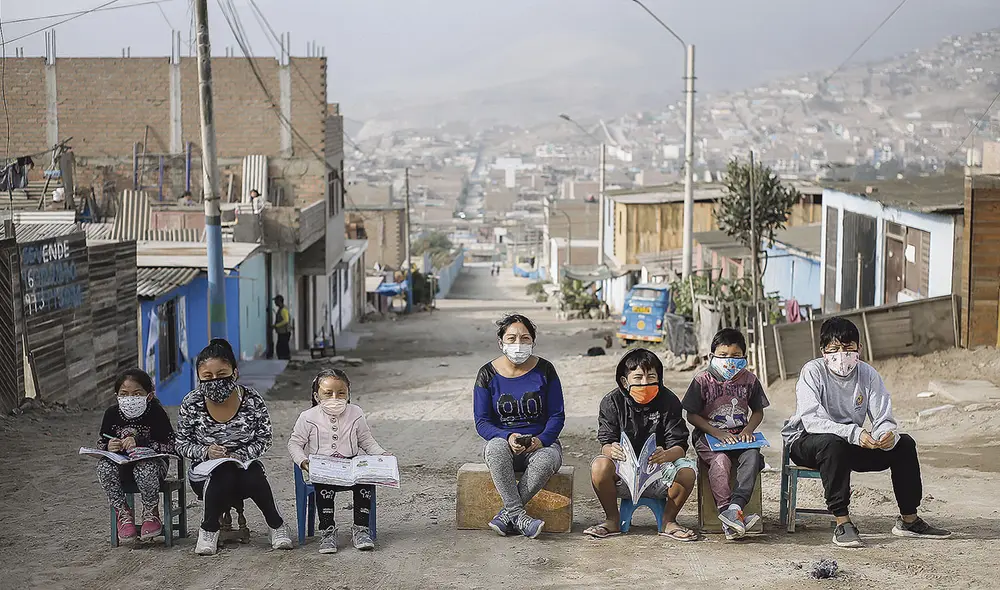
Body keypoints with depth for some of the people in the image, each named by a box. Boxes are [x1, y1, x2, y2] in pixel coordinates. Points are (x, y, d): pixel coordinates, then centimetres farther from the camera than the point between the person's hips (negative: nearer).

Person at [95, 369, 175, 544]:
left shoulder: (155, 413, -13)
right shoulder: (112, 413, -3)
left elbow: (171, 446, -18)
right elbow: (101, 443, 8)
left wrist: (139, 443, -28)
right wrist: (108, 447, -18)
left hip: (152, 462, -4)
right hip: (122, 465, 4)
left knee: (144, 469, -38)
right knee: (104, 467, -28)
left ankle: (151, 514, -9)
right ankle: (123, 514, -8)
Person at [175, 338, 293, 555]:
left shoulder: (252, 400, -9)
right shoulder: (191, 404, -9)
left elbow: (264, 440, -1)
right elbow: (181, 444, 0)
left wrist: (238, 456, -19)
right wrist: (206, 452, -20)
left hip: (243, 466, 1)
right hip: (205, 472, 0)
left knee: (254, 479, -33)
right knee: (223, 476, -35)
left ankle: (276, 525, -8)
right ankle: (209, 529, -11)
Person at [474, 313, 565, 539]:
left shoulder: (544, 370, 1)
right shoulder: (488, 374, 1)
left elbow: (557, 416, 1)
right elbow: (482, 422, -2)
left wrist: (541, 440, -19)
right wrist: (508, 437, -22)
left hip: (541, 443, 0)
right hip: (503, 441, 0)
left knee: (547, 459, -36)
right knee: (496, 448, -36)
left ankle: (506, 514, -29)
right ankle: (519, 516, -38)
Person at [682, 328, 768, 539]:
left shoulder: (749, 380, 7)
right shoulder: (702, 381, -3)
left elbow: (758, 412, 16)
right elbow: (692, 415, -2)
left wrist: (748, 430, -5)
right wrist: (718, 434, -13)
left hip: (740, 437, 3)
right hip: (708, 437, -3)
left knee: (752, 456, -29)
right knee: (720, 461, -32)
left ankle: (734, 506, -40)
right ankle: (727, 511, -40)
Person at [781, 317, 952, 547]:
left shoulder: (868, 374, -3)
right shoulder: (813, 371, -17)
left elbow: (883, 420, -7)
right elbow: (811, 420, -29)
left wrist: (889, 434, -33)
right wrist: (854, 433, -42)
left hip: (853, 443, 5)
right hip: (807, 442, -5)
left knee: (904, 443, -10)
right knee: (833, 443, -39)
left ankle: (909, 519, 3)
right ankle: (842, 522, -35)